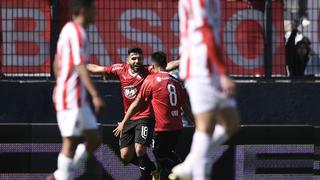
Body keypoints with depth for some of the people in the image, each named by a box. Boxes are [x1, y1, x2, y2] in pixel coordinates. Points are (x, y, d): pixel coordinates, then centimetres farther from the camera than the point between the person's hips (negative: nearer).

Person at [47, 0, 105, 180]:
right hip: (71, 98, -10)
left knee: (94, 140, 9)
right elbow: (80, 67, -22)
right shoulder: (77, 32, -14)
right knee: (71, 142, -6)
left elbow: (57, 63, 23)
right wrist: (96, 95, -25)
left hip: (78, 98, 10)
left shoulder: (68, 29, 17)